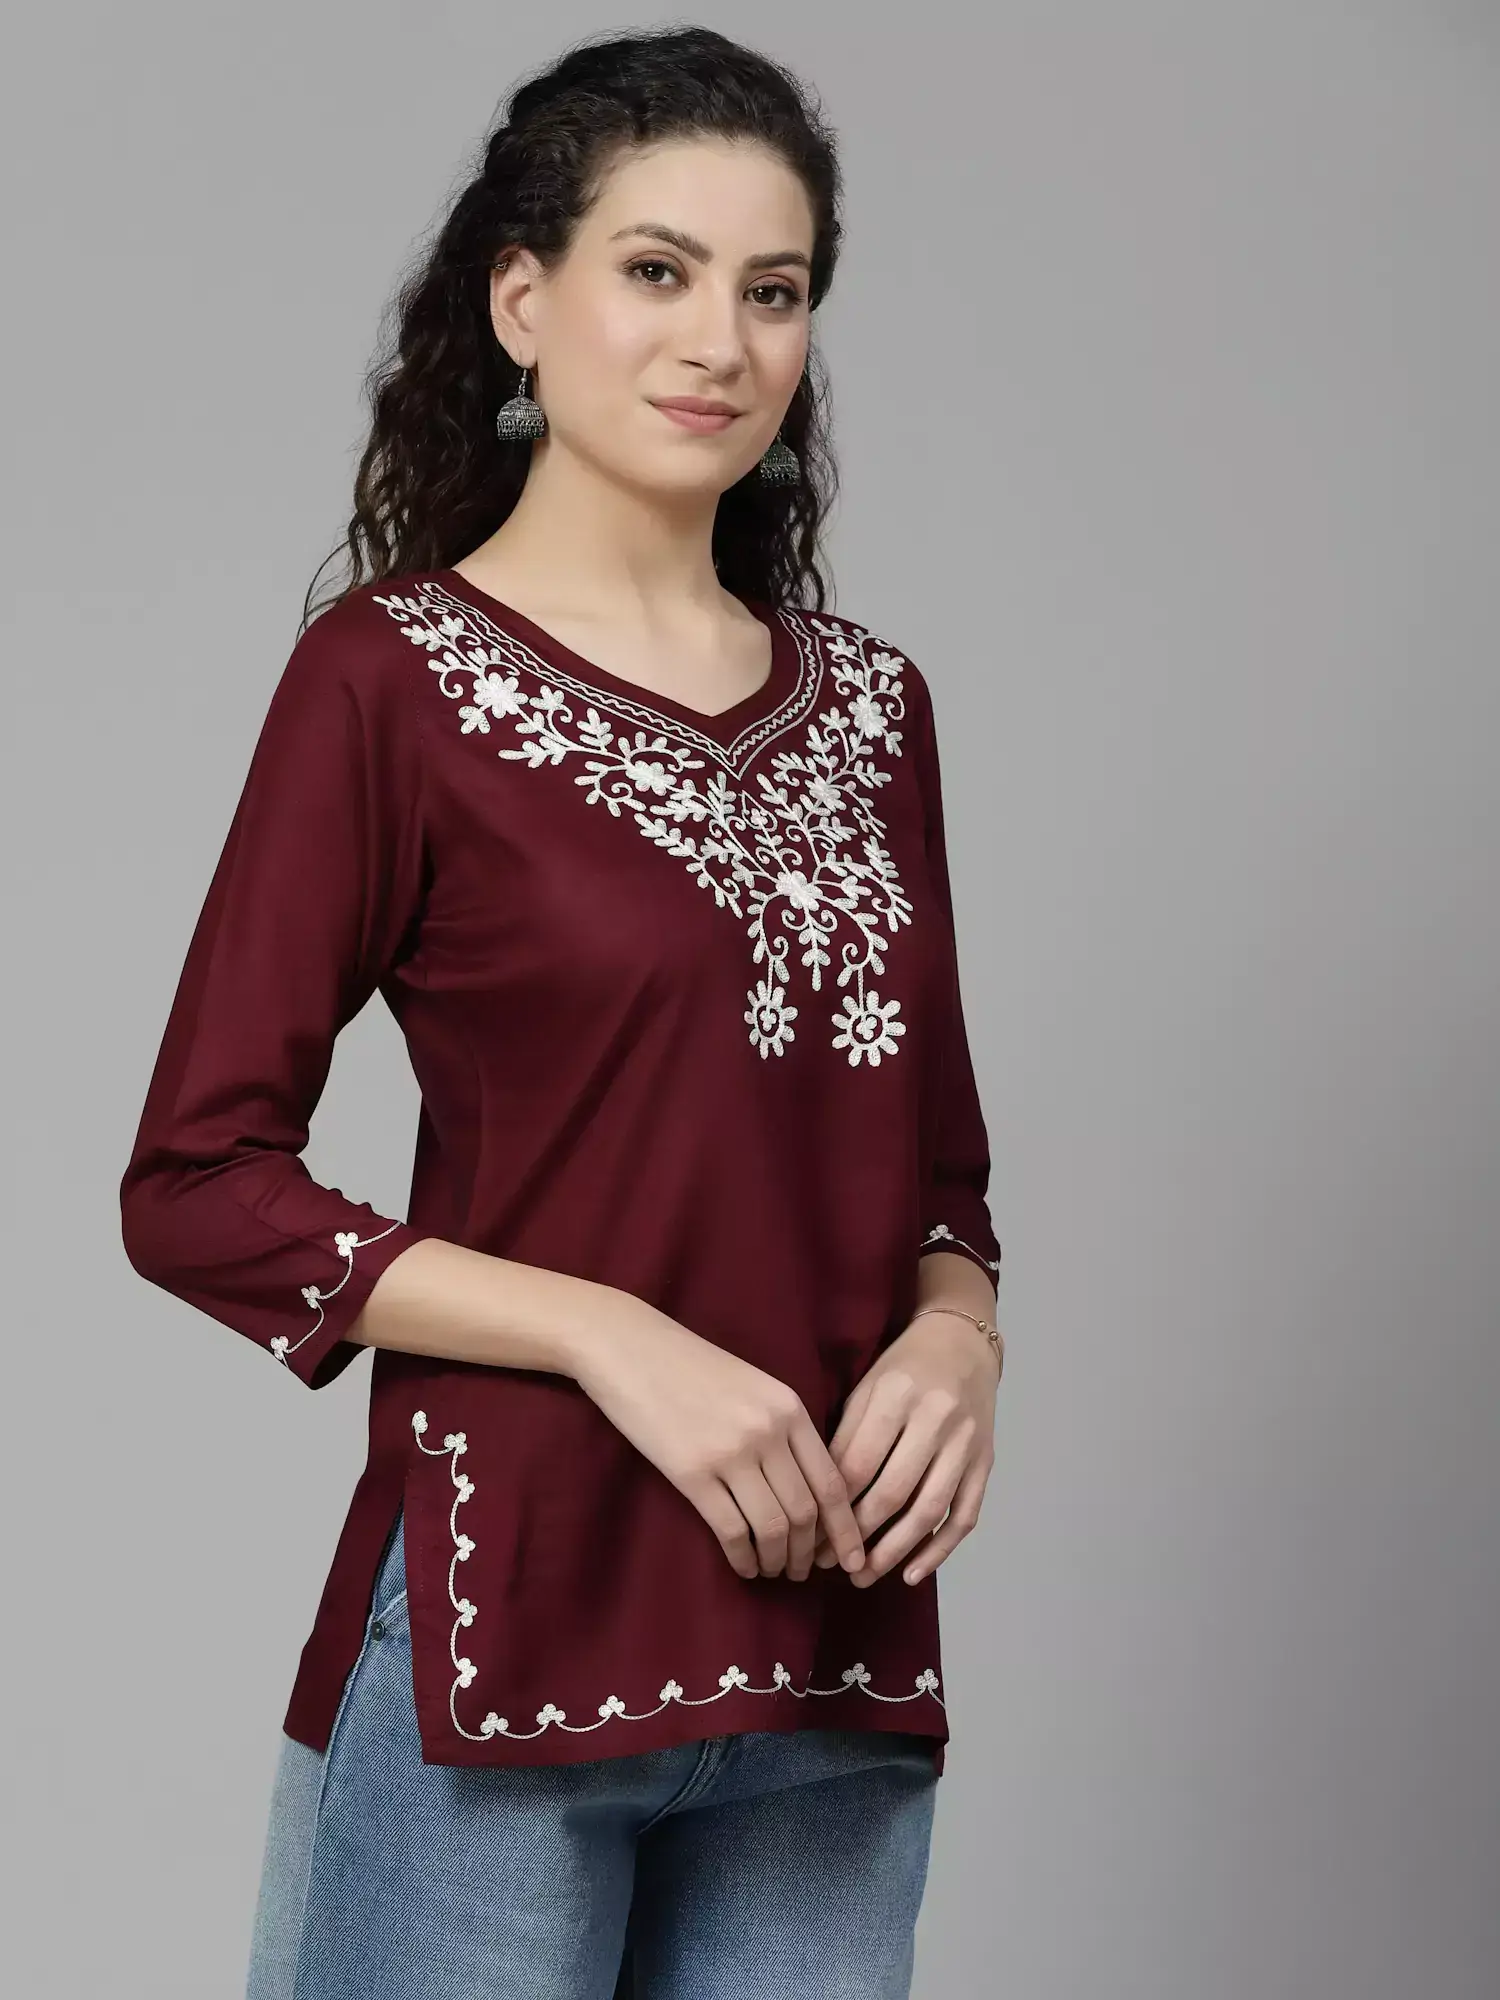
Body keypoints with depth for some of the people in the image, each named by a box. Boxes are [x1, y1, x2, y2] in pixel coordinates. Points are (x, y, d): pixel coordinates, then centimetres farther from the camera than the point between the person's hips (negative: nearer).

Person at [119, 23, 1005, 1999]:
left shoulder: (867, 701, 10)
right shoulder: (393, 673, -6)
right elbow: (197, 1187, -9)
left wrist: (957, 1334, -4)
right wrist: (619, 1339, -16)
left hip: (837, 1647, 5)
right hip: (512, 1616, -5)